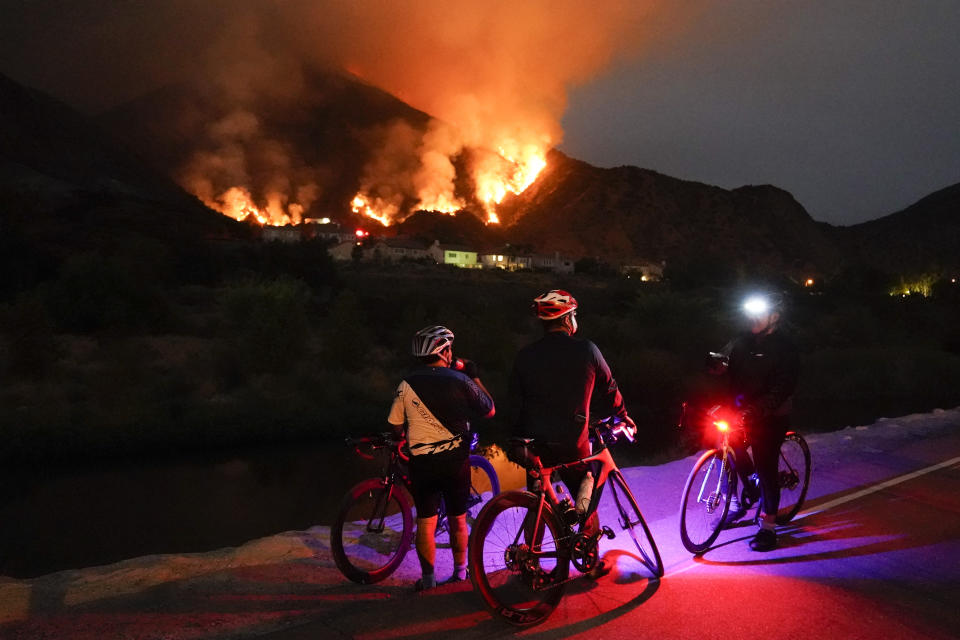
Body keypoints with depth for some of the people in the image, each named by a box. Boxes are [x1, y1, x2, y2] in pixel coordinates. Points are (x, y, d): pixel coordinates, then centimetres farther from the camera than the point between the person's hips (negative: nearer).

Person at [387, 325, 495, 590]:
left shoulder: (407, 383, -5)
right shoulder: (460, 381, -9)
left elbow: (396, 424, 1)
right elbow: (489, 411, 0)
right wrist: (475, 376, 8)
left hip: (421, 462, 0)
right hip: (456, 460, 0)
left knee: (426, 521, 9)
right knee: (457, 519, 15)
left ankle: (427, 577, 15)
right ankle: (460, 570, 27)